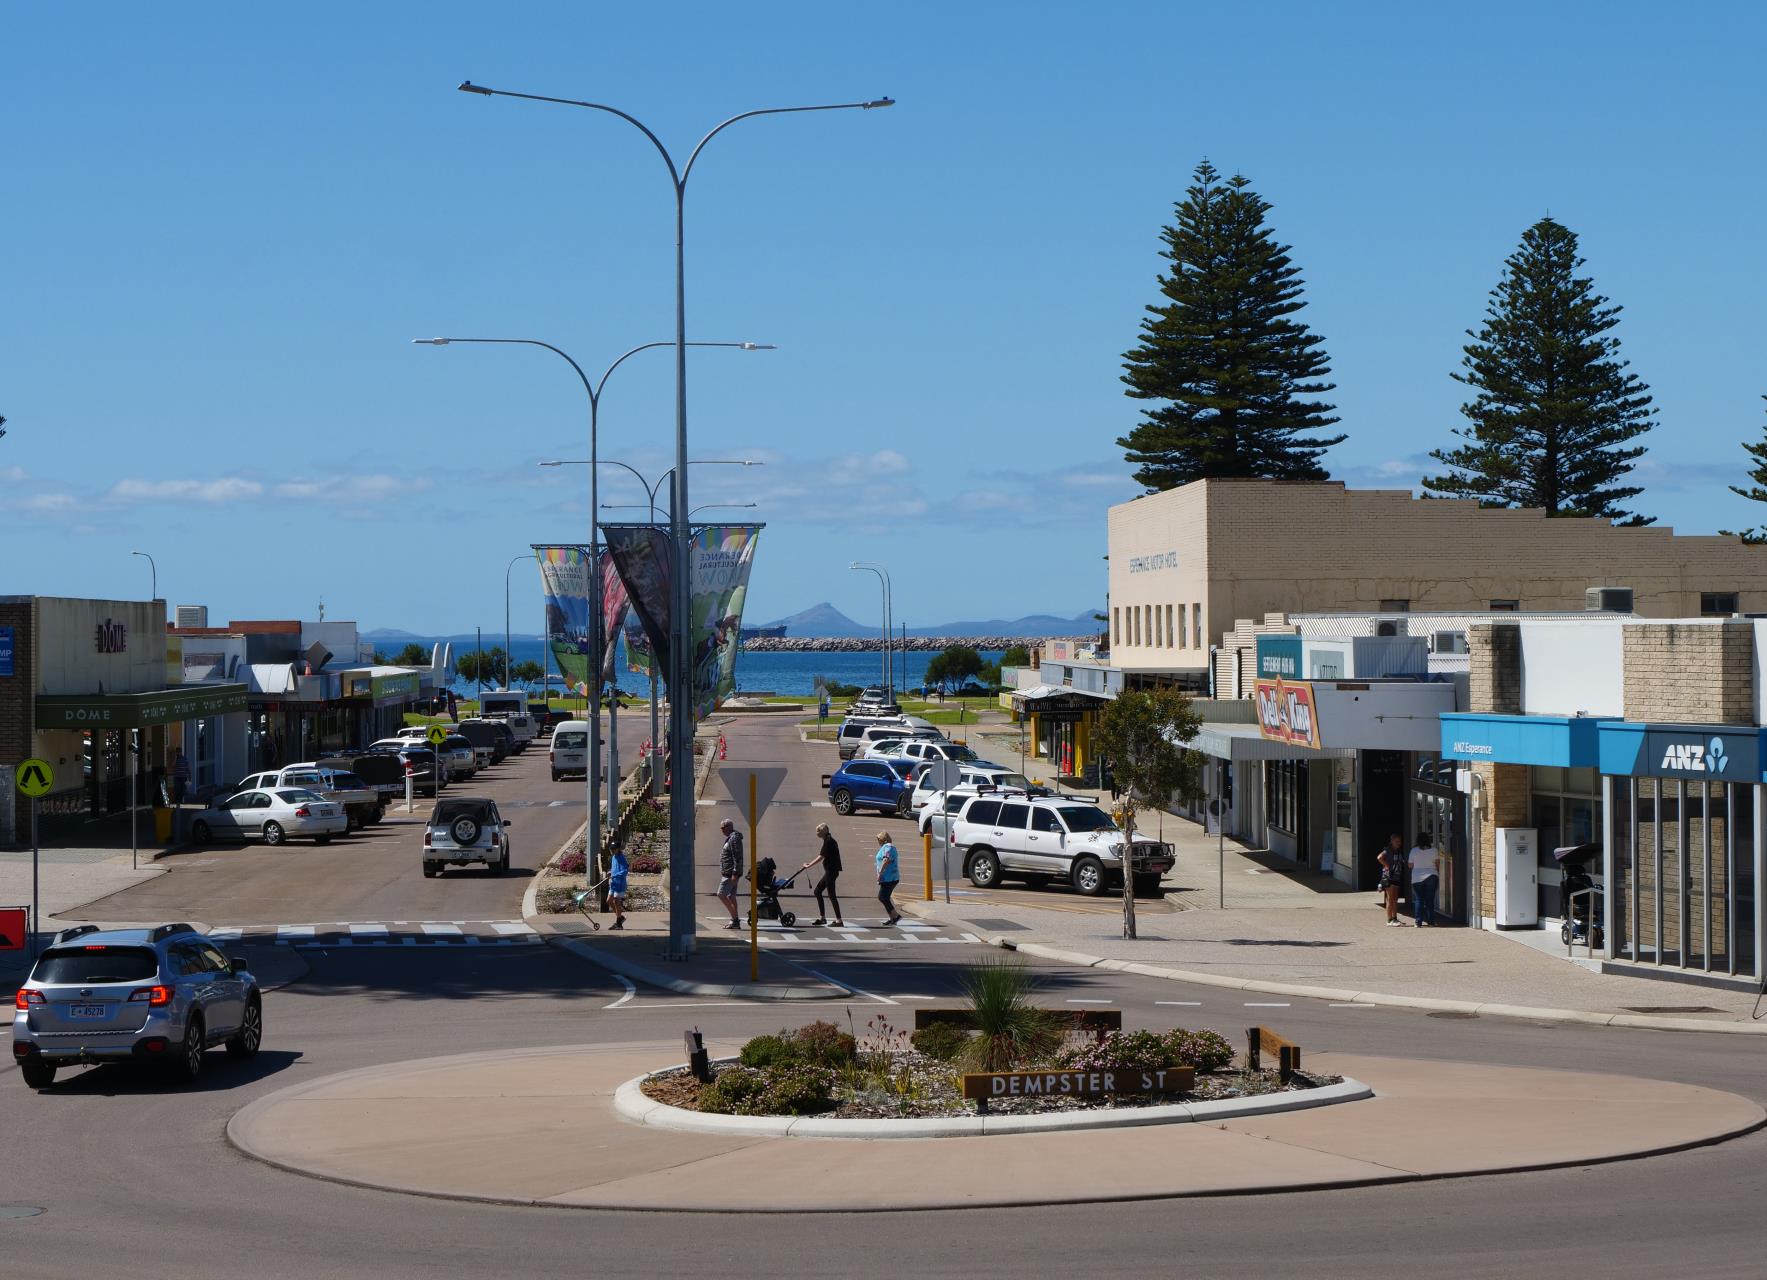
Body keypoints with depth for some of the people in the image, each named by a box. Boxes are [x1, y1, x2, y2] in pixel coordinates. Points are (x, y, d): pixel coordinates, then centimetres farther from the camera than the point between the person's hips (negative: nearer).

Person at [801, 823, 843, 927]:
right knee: (817, 891, 15)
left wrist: (808, 865, -16)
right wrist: (809, 864, 23)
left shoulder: (828, 841, -15)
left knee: (831, 895, -8)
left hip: (831, 871, -10)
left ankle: (839, 920, -8)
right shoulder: (829, 840, 15)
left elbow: (821, 857, -19)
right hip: (830, 871, 10)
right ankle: (822, 917, 18)